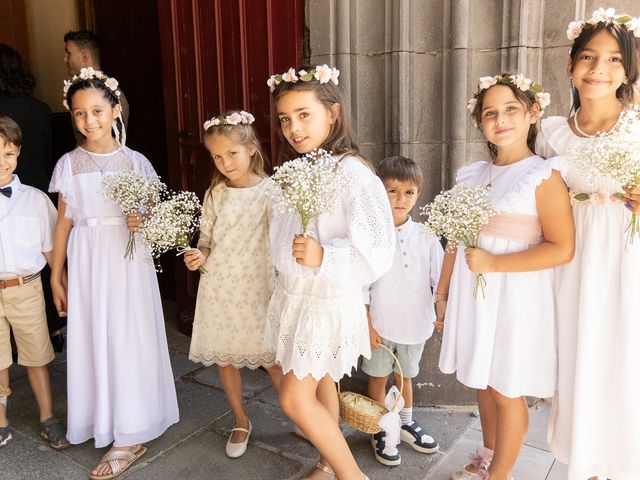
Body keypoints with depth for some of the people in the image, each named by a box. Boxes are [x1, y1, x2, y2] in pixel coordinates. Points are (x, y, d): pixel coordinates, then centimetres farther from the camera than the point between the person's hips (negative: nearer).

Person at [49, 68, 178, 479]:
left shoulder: (136, 162, -1)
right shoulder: (69, 164, 3)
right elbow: (64, 221, 6)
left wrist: (142, 223, -19)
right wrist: (56, 275, 6)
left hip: (129, 261, -1)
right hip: (87, 264, 2)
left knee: (129, 341, 4)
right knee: (93, 341, 8)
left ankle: (130, 435, 16)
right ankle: (104, 422, 27)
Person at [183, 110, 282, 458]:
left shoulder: (269, 191, -8)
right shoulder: (215, 194, 3)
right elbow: (206, 237, 9)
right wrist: (199, 254, -12)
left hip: (256, 288, -3)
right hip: (219, 287, 4)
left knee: (271, 358, 5)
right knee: (225, 358, 14)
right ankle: (240, 422, 35)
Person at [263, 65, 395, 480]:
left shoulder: (353, 174, -21)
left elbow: (378, 250, -27)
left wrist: (324, 258, -35)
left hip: (329, 302, -7)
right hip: (295, 295, 8)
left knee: (295, 397, -2)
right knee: (320, 383, 19)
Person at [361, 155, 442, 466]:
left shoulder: (425, 237, -3)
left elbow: (440, 280, 3)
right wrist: (368, 323, -11)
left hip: (415, 323, 3)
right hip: (380, 323, -2)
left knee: (405, 375, 22)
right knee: (379, 377, 14)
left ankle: (406, 423, 44)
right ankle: (380, 432, 33)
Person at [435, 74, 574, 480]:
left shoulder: (544, 177, -11)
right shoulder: (471, 175, 7)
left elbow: (562, 248, -17)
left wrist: (493, 263, -19)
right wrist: (442, 293, 13)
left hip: (515, 302, -5)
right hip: (472, 297, 6)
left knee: (507, 392, 8)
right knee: (484, 382, 20)